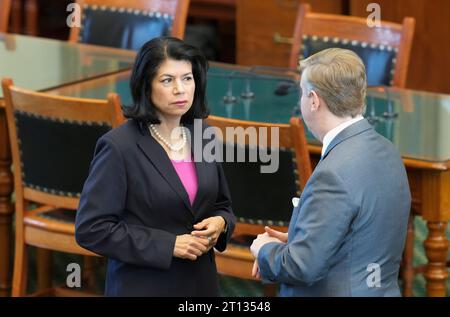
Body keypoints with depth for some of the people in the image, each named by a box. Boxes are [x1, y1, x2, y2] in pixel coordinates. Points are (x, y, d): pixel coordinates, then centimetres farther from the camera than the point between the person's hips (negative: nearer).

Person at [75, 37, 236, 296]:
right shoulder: (119, 146, -13)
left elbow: (222, 205, 16)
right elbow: (91, 229, -15)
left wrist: (220, 223, -8)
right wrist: (169, 245, -19)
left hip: (201, 284, 5)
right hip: (144, 287, -5)